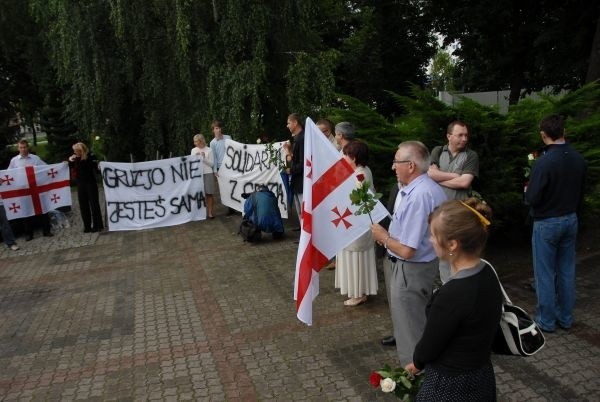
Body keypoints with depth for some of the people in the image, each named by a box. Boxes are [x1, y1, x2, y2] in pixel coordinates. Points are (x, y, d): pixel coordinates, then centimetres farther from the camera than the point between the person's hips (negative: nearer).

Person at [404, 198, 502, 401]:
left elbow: (427, 348, -17)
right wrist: (421, 360, 8)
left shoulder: (453, 294, -33)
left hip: (451, 386, -8)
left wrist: (417, 362, 5)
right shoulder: (486, 272, -7)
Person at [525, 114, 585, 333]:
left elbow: (532, 198, -20)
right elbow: (581, 192, 10)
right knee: (567, 271, 16)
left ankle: (546, 320, 16)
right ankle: (565, 317, 27)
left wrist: (527, 190, 2)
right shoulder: (578, 159, -1)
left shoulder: (543, 162, -23)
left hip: (547, 223, -6)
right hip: (571, 220, 7)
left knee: (545, 274, 5)